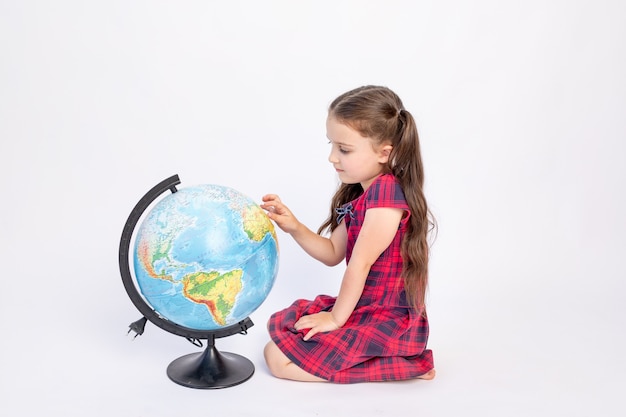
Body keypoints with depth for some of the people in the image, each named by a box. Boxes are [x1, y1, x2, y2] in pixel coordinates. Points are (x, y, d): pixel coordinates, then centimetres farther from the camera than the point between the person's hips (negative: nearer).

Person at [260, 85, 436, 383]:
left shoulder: (388, 190, -24)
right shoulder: (359, 194, 6)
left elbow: (360, 264, -21)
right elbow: (333, 253, 11)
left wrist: (337, 317, -10)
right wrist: (294, 227, -3)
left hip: (389, 320, -10)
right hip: (364, 306, 10)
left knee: (279, 359, -10)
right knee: (278, 324, 19)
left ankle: (405, 365, -7)